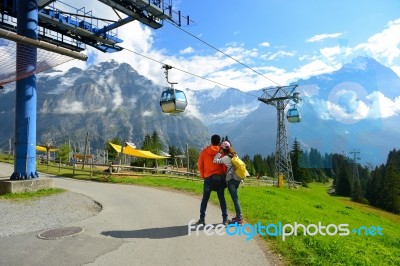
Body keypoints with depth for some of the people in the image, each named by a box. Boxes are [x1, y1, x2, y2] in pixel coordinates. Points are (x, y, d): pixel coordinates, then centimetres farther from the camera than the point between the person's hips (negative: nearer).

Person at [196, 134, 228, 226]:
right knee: (221, 198, 8)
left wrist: (203, 176, 12)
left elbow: (200, 165, 3)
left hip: (208, 178, 0)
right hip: (220, 177, 0)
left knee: (205, 198, 8)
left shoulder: (204, 151, 1)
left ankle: (202, 218, 6)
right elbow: (224, 166, -4)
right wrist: (224, 176, 8)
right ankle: (225, 219, 9)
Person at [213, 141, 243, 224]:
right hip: (237, 178, 8)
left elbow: (215, 161, -15)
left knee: (235, 199, -3)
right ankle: (238, 216, 22)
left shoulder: (226, 158, -14)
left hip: (231, 180, -8)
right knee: (235, 198, 16)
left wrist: (219, 153, -8)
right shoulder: (235, 155, 9)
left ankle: (239, 218, 1)